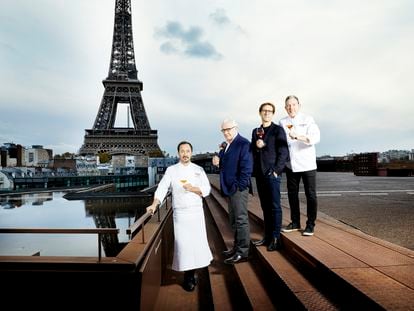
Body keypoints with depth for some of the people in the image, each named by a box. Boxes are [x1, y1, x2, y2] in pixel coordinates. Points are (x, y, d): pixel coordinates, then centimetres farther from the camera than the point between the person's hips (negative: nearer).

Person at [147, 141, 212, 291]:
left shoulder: (199, 169, 7)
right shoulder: (171, 170, 3)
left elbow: (207, 189, 2)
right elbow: (162, 187, -7)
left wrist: (193, 189, -15)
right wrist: (154, 204, -20)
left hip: (197, 212, 2)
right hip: (180, 213, -1)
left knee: (198, 242, 0)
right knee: (183, 244, -4)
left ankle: (193, 271, 24)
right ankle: (188, 277, 14)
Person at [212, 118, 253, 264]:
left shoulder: (243, 143, -11)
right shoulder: (226, 146, 17)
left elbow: (246, 167, -18)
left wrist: (239, 186, -19)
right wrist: (217, 162, 0)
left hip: (238, 188, -9)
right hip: (229, 187, 9)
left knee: (241, 219, -2)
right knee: (233, 220, 17)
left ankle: (242, 252, 8)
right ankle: (237, 246, 30)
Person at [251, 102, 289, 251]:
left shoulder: (278, 130, 0)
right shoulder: (255, 131, 16)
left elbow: (283, 152, -6)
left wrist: (276, 170, -12)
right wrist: (256, 146, -5)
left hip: (272, 173, -5)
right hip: (259, 173, 6)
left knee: (275, 206, -3)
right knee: (265, 206, 10)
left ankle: (275, 238, 4)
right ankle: (267, 236, 19)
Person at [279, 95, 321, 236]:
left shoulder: (308, 119, -3)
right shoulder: (282, 122, 8)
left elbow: (316, 137, -18)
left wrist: (298, 136, -34)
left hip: (307, 164, -4)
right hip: (291, 165, 4)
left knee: (310, 195, 2)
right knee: (292, 194, 11)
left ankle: (310, 225, 15)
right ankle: (295, 222, 25)